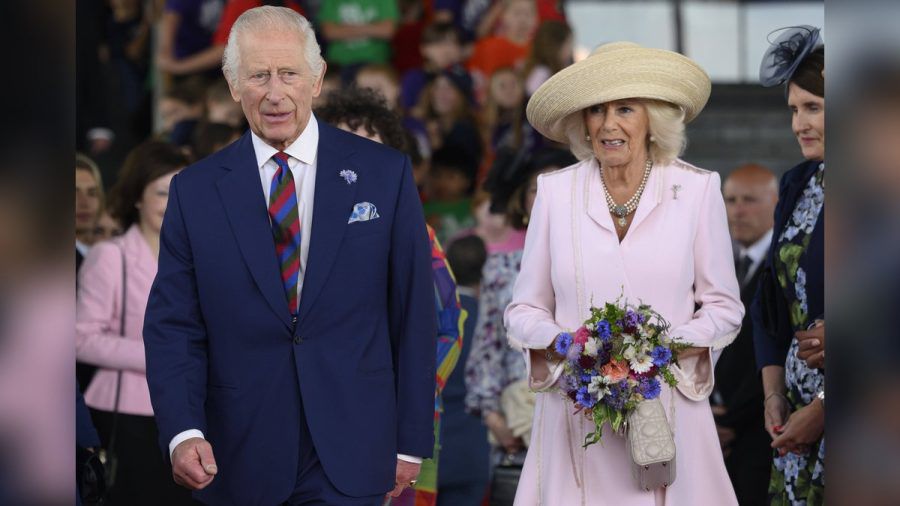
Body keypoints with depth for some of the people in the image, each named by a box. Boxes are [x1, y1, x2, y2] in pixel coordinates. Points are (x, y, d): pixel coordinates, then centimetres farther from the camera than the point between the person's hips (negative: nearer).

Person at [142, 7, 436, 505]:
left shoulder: (383, 175, 1)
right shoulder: (195, 190, 3)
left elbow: (413, 315, 3)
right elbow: (173, 326, 0)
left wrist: (411, 441, 1)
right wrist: (183, 432, -16)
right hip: (241, 460, 1)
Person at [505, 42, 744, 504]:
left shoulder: (696, 190, 0)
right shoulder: (555, 192, 3)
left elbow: (724, 306, 5)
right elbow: (523, 310, 6)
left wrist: (675, 346, -13)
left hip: (669, 410, -1)